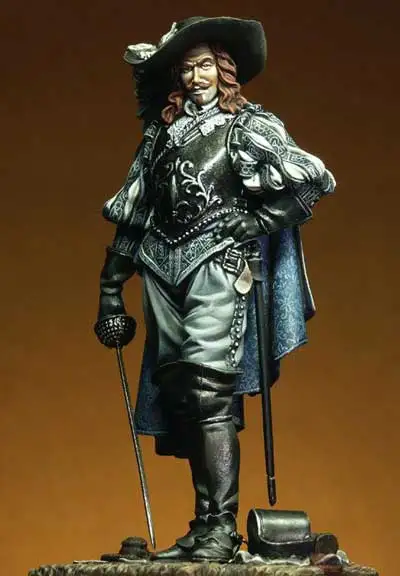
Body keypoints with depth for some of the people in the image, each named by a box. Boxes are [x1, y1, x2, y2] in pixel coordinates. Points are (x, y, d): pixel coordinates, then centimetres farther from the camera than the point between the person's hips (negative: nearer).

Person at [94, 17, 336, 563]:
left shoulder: (249, 127, 3)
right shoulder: (161, 135, 16)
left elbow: (315, 179, -4)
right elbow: (131, 215, 17)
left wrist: (257, 221, -7)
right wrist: (110, 289, 13)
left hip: (217, 268, -5)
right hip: (163, 273, 5)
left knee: (208, 390, -16)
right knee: (181, 398, 4)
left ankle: (222, 528, -15)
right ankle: (203, 528, 9)